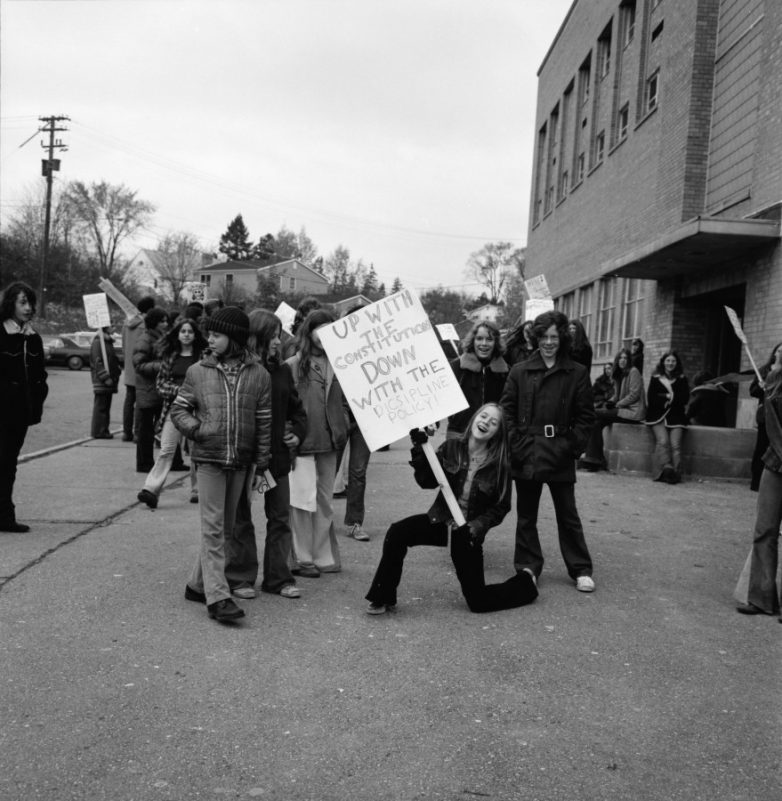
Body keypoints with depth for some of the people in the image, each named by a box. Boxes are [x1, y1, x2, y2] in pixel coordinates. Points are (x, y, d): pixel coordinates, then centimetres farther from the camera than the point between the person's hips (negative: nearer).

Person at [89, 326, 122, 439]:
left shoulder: (108, 342, 19)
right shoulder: (97, 343, -11)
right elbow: (97, 362, -17)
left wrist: (118, 371, 15)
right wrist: (105, 378, -20)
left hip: (109, 381, 9)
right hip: (101, 382, -9)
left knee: (106, 406, 12)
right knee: (100, 407, -6)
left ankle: (104, 431, 17)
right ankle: (98, 431, -2)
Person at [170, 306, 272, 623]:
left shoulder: (258, 375, 0)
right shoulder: (197, 372, 1)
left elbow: (264, 423, 3)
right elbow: (178, 409, 9)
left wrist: (260, 466, 3)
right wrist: (195, 427, -11)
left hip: (241, 463, 2)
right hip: (209, 458, -2)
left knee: (225, 527, 12)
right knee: (212, 529, -5)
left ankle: (198, 584, 28)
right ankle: (217, 597, -5)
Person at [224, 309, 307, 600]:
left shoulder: (282, 371, 7)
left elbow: (296, 408, 16)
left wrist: (298, 432, 1)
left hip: (277, 454, 5)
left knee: (280, 518, 9)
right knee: (241, 519, 8)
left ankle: (279, 578, 20)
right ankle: (240, 578, 20)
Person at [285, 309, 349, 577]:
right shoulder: (293, 365, -4)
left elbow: (343, 401, 15)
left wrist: (342, 428, 4)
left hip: (329, 443, 4)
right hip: (303, 443, -4)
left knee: (324, 502, 12)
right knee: (303, 501, -2)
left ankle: (324, 557, 22)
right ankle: (302, 559, 9)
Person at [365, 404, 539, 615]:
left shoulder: (499, 466, -8)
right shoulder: (451, 448, -4)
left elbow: (501, 507, -2)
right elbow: (427, 481, -9)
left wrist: (477, 526, -17)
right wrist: (419, 448, -21)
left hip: (468, 533, -2)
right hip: (440, 522, 2)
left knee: (478, 602, -1)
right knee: (397, 533, -25)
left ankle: (525, 582, 29)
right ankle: (383, 599, -9)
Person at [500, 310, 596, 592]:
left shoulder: (577, 373, 2)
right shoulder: (520, 371, 5)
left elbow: (585, 416, 2)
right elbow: (507, 410, 4)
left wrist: (572, 446, -8)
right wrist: (515, 443, -6)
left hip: (560, 455, -1)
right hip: (525, 455, 1)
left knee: (568, 515, 7)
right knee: (526, 515, 10)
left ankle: (581, 570, 18)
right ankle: (528, 568, 21)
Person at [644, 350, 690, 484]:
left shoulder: (682, 379, 17)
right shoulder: (655, 378, 15)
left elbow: (685, 398, 4)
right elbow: (651, 399, 4)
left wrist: (664, 397, -4)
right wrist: (669, 398, -4)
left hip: (676, 417, 1)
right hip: (658, 416, 0)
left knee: (675, 444, -21)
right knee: (663, 441, -26)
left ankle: (675, 473, -31)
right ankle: (667, 467, -36)